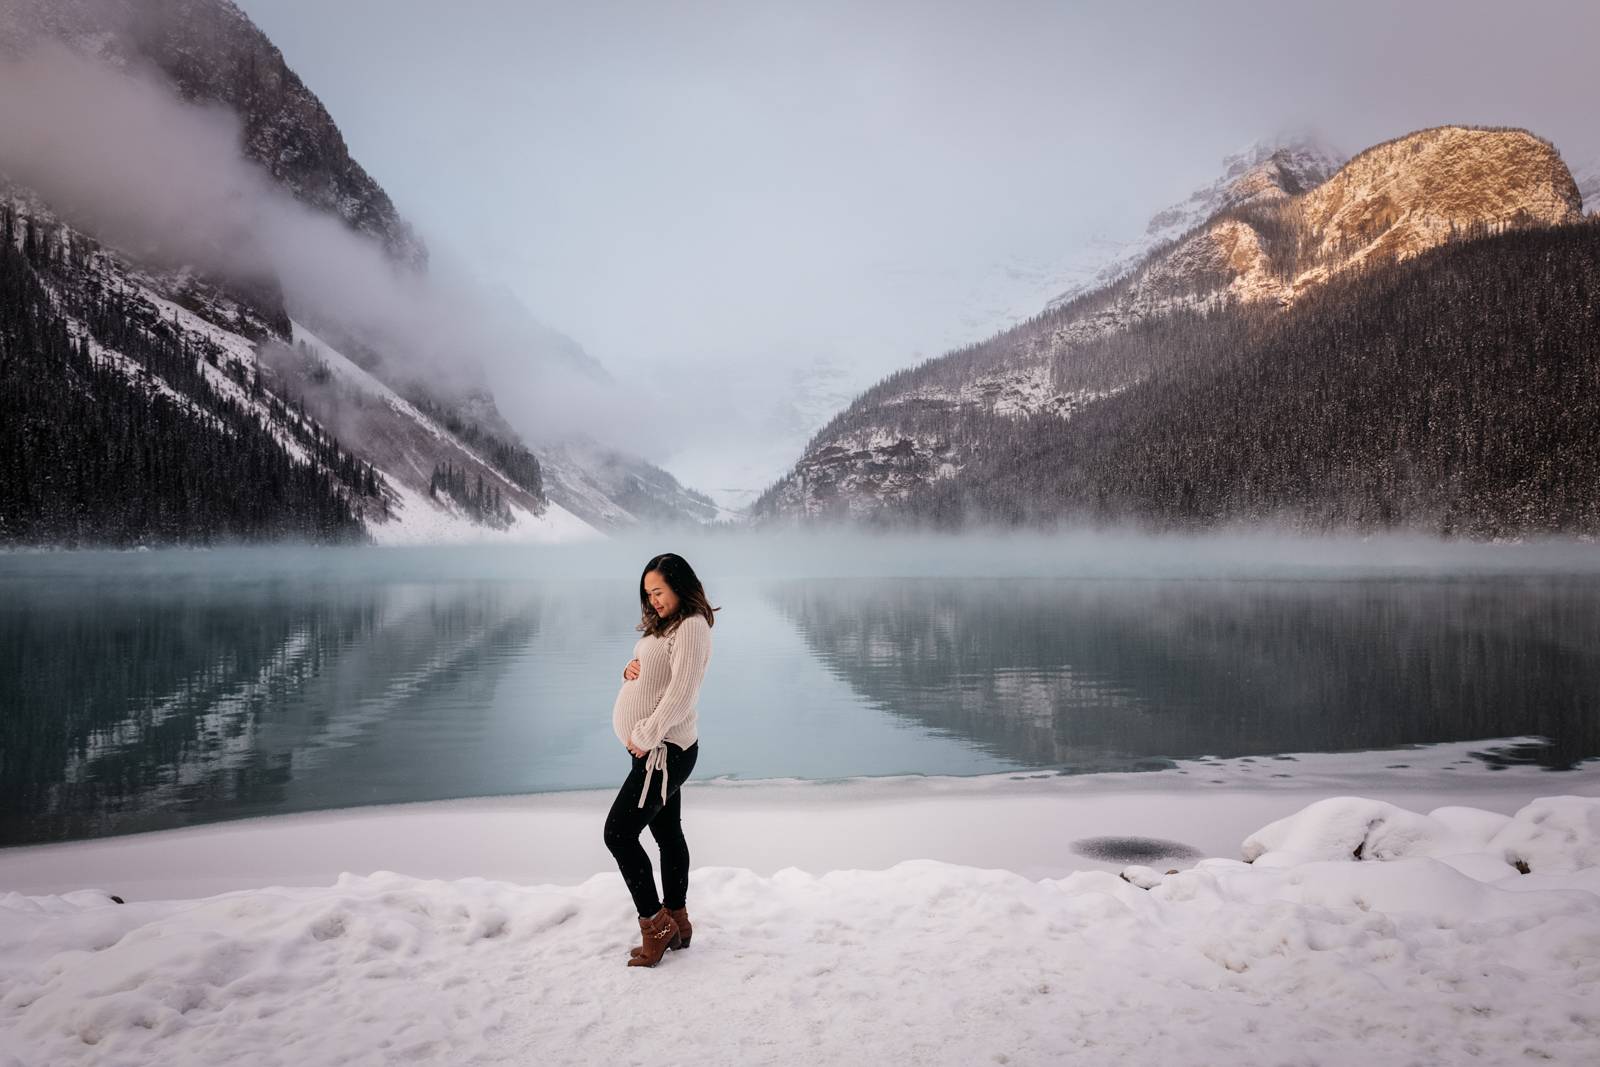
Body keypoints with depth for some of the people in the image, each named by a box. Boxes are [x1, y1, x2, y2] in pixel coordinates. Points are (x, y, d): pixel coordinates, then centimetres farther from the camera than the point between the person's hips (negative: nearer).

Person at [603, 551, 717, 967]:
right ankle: (676, 921, 26)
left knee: (619, 832, -9)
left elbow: (681, 693, -23)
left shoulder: (691, 627, -17)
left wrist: (644, 737, -18)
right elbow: (647, 675, 21)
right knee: (667, 832, 16)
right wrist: (630, 668, -3)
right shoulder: (663, 625, 14)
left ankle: (654, 926, 1)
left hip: (665, 750, -10)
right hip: (657, 748, 10)